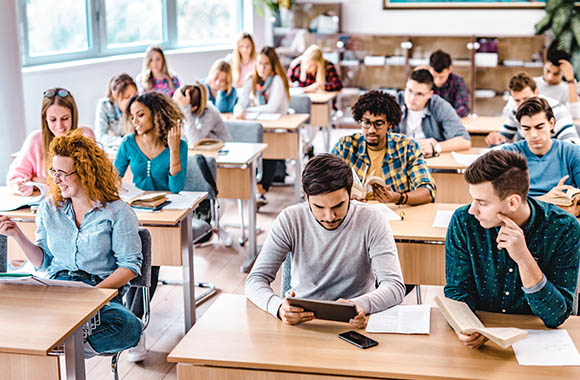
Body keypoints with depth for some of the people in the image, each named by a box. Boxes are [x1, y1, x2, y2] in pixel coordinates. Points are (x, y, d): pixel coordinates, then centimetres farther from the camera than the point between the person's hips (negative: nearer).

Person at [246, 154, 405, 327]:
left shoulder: (372, 220, -9)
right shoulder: (290, 220, -7)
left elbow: (395, 286, -14)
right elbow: (256, 279, -8)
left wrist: (361, 305, -37)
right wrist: (278, 306, -31)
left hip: (354, 320, -1)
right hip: (300, 317, 1)